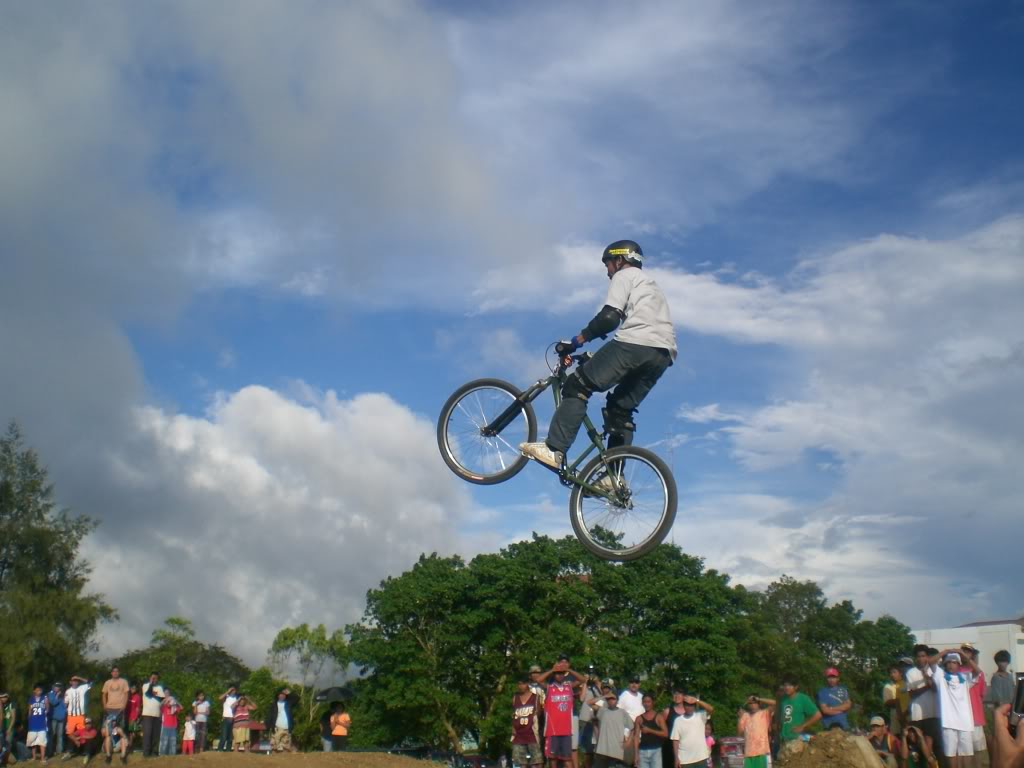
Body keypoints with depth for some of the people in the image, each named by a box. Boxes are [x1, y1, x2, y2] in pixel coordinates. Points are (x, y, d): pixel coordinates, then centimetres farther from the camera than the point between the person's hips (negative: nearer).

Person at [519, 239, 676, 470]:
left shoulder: (624, 276, 11)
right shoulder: (650, 285, 38)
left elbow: (609, 318, -6)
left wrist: (574, 342, -3)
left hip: (635, 343, -9)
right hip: (664, 354, 9)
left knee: (577, 386, -6)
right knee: (620, 408, 16)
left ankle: (554, 450, -18)